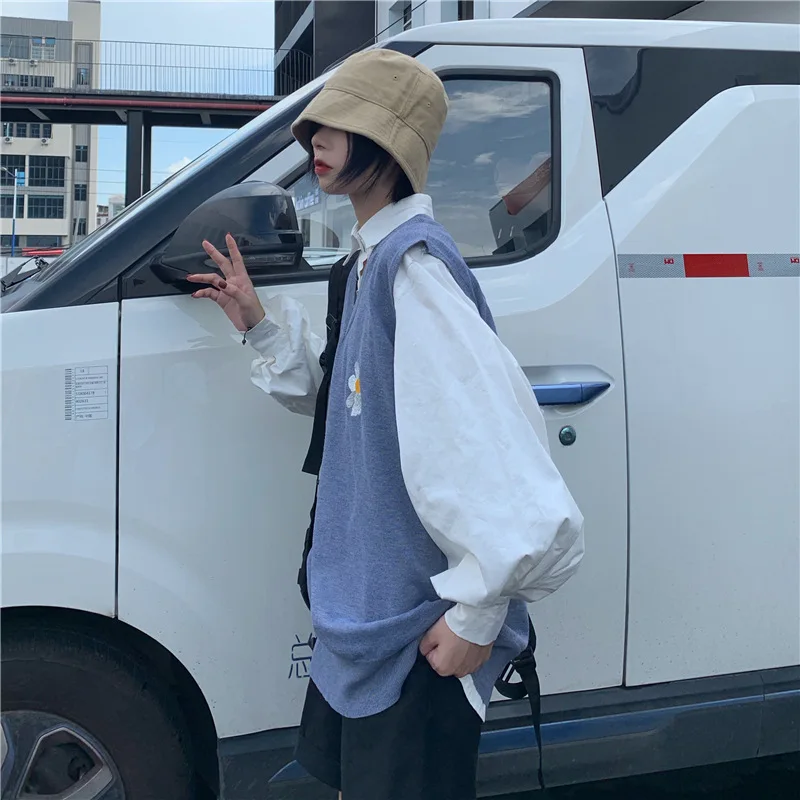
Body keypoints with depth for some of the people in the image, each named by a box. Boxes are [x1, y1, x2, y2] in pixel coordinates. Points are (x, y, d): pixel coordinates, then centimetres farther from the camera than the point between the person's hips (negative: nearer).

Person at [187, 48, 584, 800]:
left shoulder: (416, 264, -24)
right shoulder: (374, 260, 8)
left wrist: (479, 616, -22)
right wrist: (262, 324, 9)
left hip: (417, 637, -10)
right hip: (361, 616, 10)